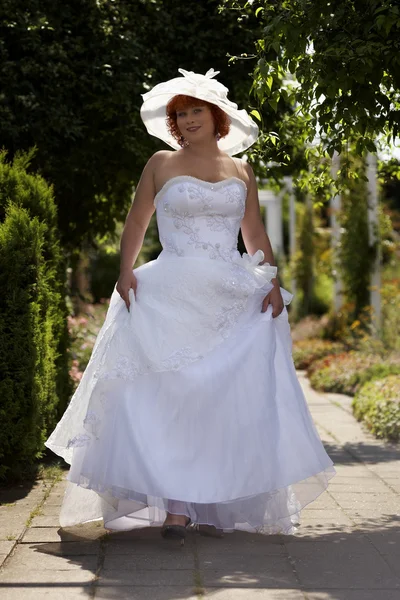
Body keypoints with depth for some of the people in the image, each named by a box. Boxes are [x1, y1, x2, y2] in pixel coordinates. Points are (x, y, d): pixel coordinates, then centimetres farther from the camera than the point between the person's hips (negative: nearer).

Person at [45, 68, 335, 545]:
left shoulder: (241, 171, 14)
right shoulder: (161, 165, 9)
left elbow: (255, 235, 15)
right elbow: (136, 223, 8)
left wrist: (273, 281, 2)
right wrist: (125, 271, -7)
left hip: (233, 299, 2)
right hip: (172, 296, -2)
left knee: (230, 397, -4)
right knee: (170, 393, -11)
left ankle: (215, 505, 3)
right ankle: (175, 505, -10)